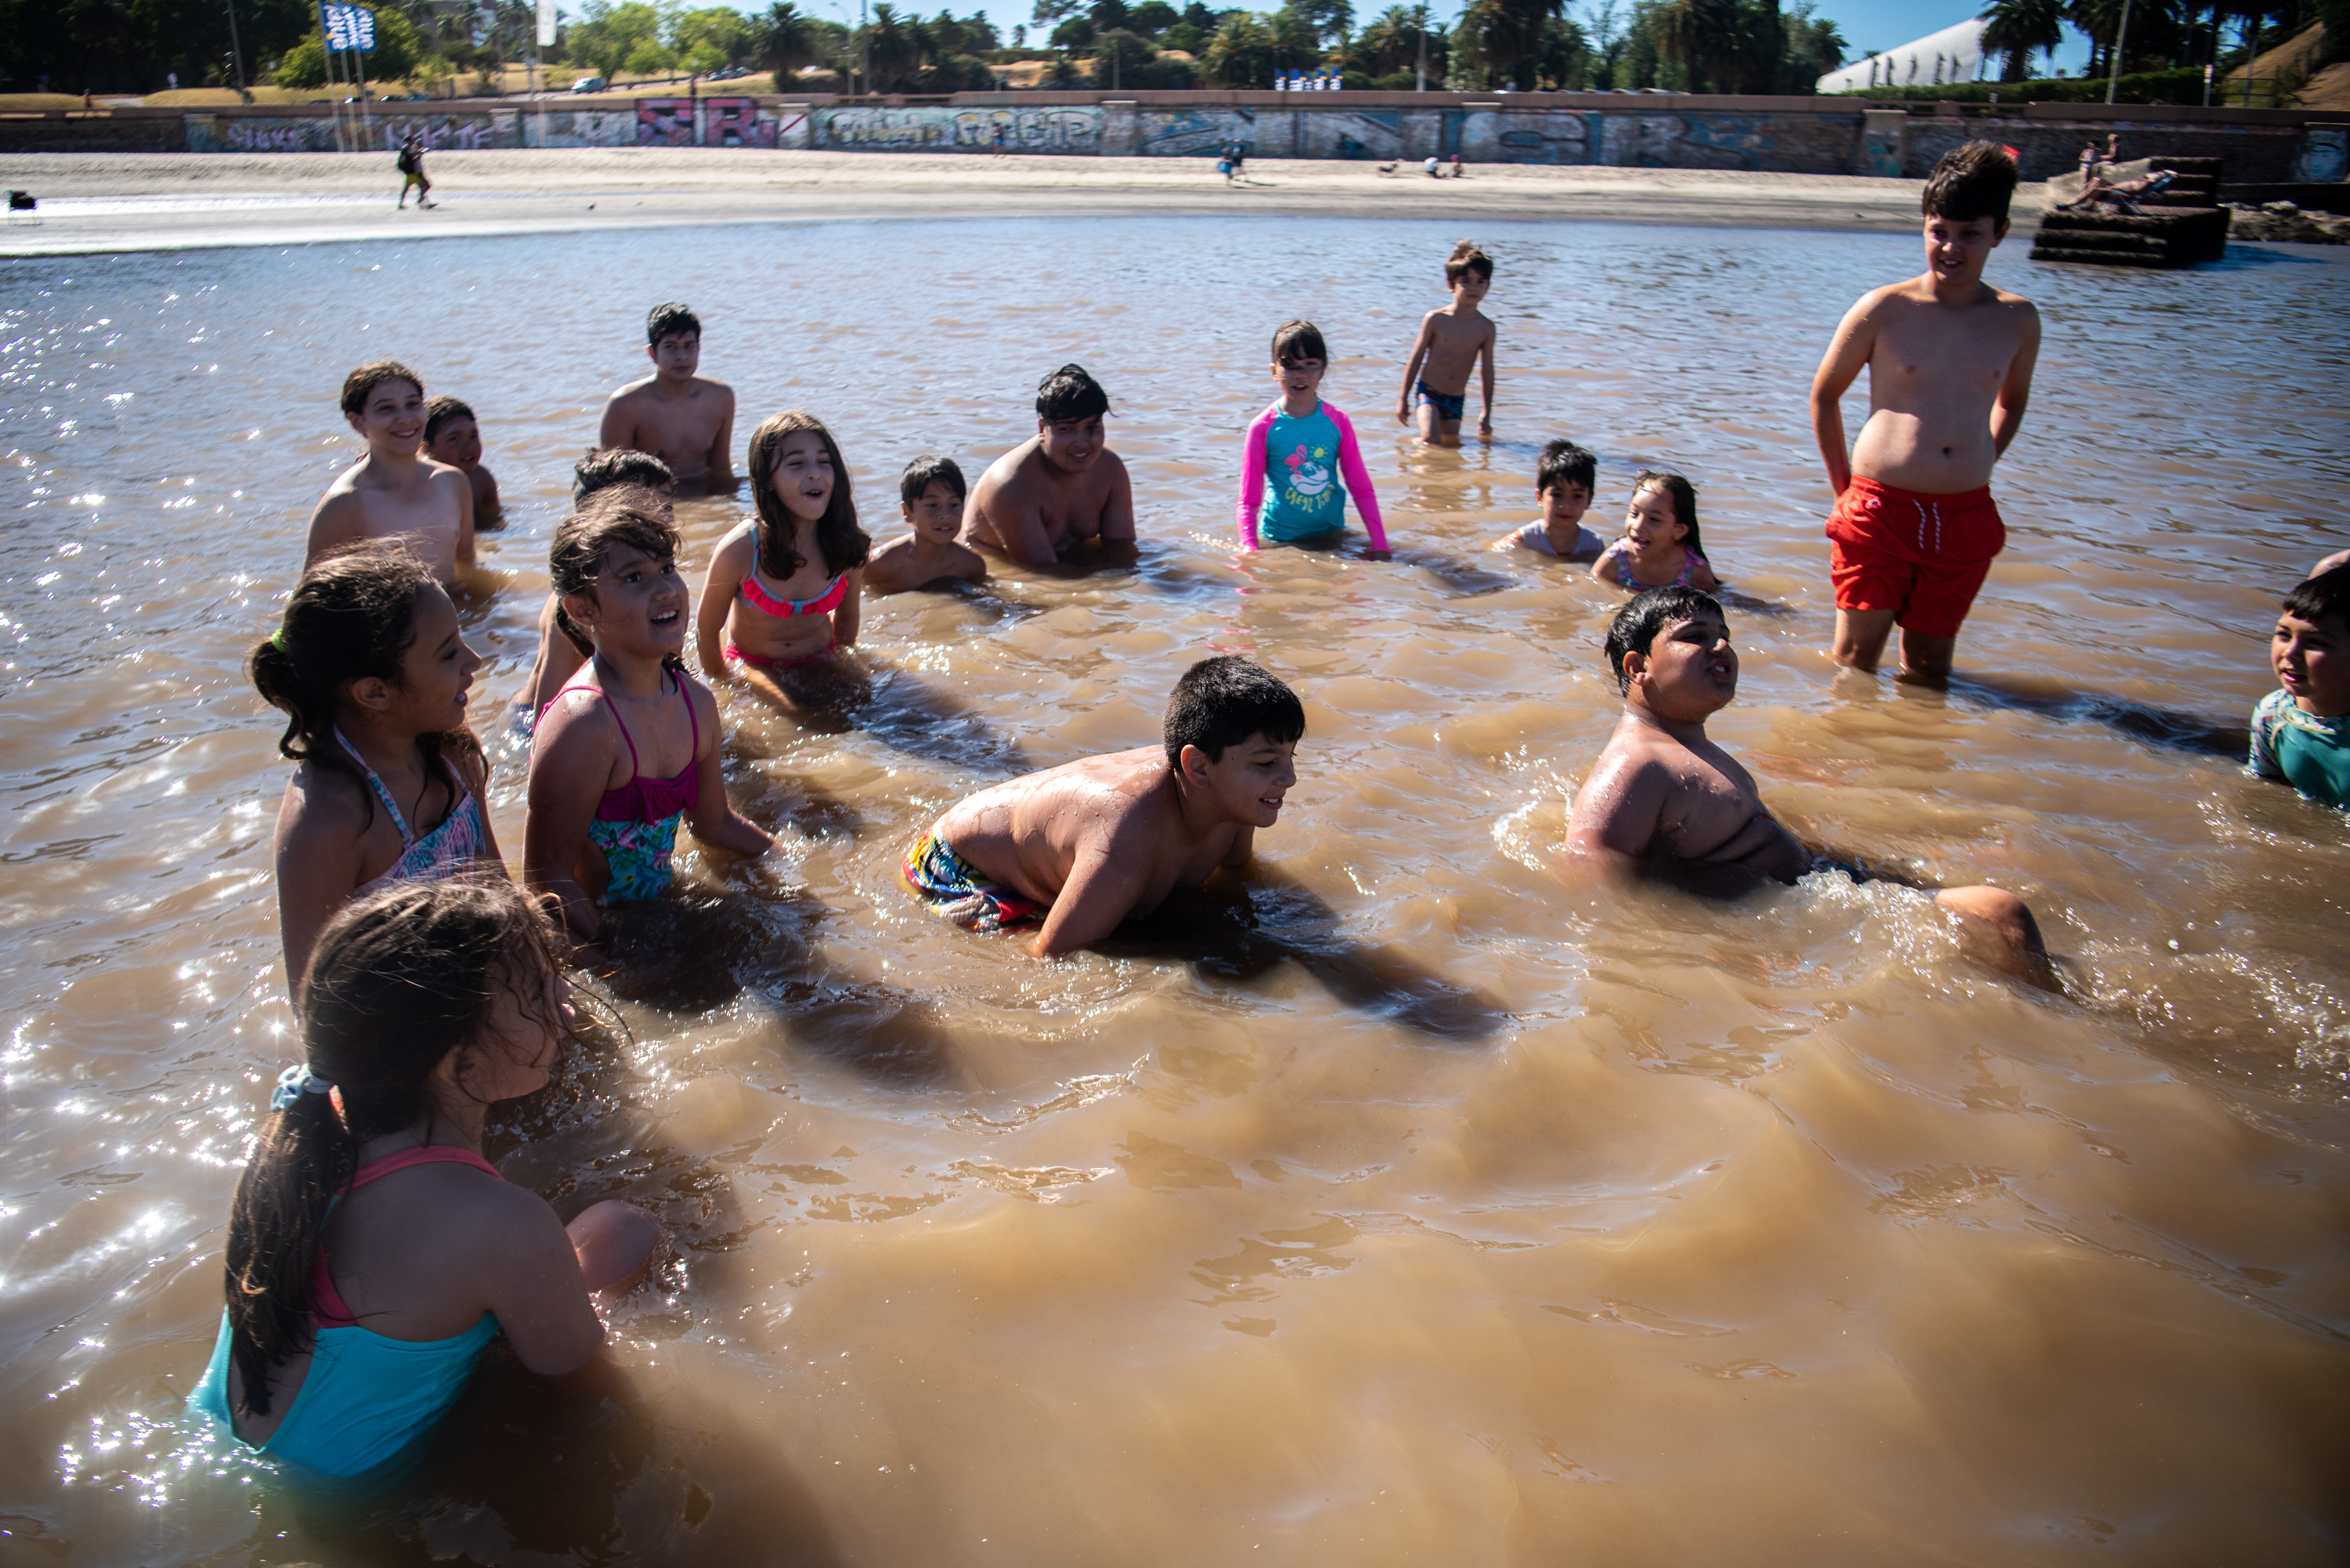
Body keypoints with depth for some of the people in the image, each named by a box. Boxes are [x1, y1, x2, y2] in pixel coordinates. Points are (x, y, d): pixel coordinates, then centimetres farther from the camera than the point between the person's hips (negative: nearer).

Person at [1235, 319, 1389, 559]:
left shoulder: (1338, 421, -1)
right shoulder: (1263, 427, -8)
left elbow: (1362, 489, 3)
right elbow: (1248, 500, -7)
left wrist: (1380, 548, -5)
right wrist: (1249, 550, -23)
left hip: (1331, 536, 2)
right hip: (1279, 539, -2)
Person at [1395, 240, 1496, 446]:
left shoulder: (1486, 328, -2)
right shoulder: (1436, 319, -9)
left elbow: (1488, 371, 5)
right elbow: (1416, 359, -2)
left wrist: (1487, 413, 7)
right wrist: (1403, 398, -1)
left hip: (1456, 399, 4)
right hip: (1428, 391, -4)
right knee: (1431, 441, -22)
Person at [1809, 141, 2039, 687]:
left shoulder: (2017, 320, 4)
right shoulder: (1883, 310, -6)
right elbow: (1824, 396, 6)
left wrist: (1976, 474, 14)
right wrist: (1845, 487, 5)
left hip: (1965, 519, 3)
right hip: (1880, 511, -3)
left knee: (1929, 666, 12)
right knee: (1855, 660, 0)